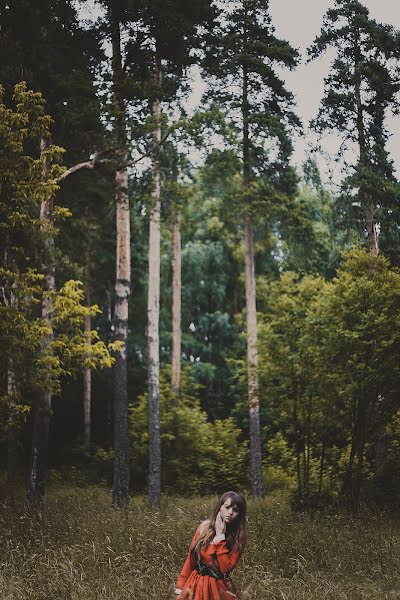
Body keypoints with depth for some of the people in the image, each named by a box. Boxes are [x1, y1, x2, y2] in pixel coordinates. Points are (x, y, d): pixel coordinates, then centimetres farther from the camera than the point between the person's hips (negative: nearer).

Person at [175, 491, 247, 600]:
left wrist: (220, 535, -19)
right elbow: (190, 560, 1)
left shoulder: (238, 538, -10)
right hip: (195, 585, 2)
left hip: (218, 589, -2)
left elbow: (226, 568, -21)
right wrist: (180, 588, -2)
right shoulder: (204, 527, -4)